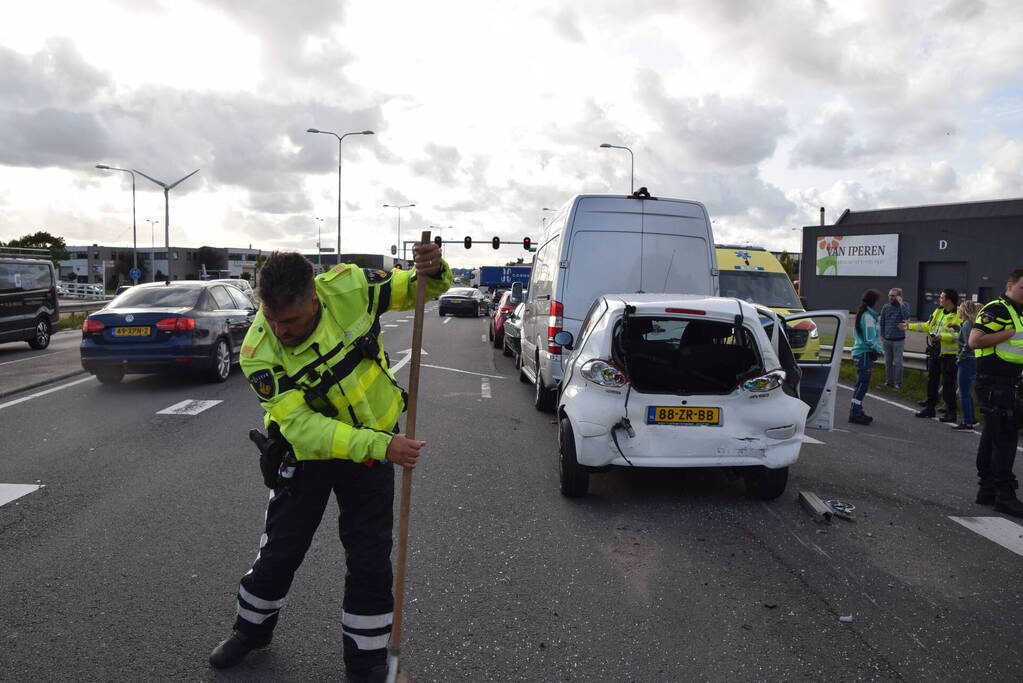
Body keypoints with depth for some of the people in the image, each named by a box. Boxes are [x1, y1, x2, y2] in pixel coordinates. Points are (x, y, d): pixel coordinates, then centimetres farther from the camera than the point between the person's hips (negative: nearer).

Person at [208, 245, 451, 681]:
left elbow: (414, 290, -8)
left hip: (375, 442, 1)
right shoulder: (259, 352, -25)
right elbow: (299, 424, -32)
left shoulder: (348, 287, -21)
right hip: (307, 453, 0)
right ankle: (252, 629, 46)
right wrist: (379, 445, -41)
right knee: (278, 554, 16)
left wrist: (433, 272, -32)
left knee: (370, 563, 6)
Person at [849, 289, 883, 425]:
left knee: (860, 384, 16)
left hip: (858, 352, 10)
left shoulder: (860, 314, 13)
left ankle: (857, 411, 23)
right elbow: (870, 339, -18)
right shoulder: (868, 317, -16)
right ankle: (855, 414, -3)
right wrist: (879, 350, -4)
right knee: (862, 384, -6)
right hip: (865, 354, -10)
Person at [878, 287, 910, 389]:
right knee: (888, 362, 9)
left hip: (898, 340, -3)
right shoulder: (886, 307, 4)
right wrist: (882, 337, 6)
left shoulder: (904, 305, -2)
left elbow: (906, 317, -23)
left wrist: (901, 303, -19)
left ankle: (898, 383, 5)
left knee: (898, 362, -2)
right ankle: (889, 381, 19)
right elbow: (881, 323, 10)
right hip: (887, 340, 3)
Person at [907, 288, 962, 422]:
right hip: (934, 352, 8)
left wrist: (942, 336, -30)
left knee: (948, 383, -2)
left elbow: (959, 335, -23)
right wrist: (909, 326, 17)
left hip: (948, 355, -8)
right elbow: (927, 326, 20)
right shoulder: (938, 311, 12)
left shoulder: (958, 315, -14)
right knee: (932, 381, 15)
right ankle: (930, 407, 25)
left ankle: (950, 412, 6)